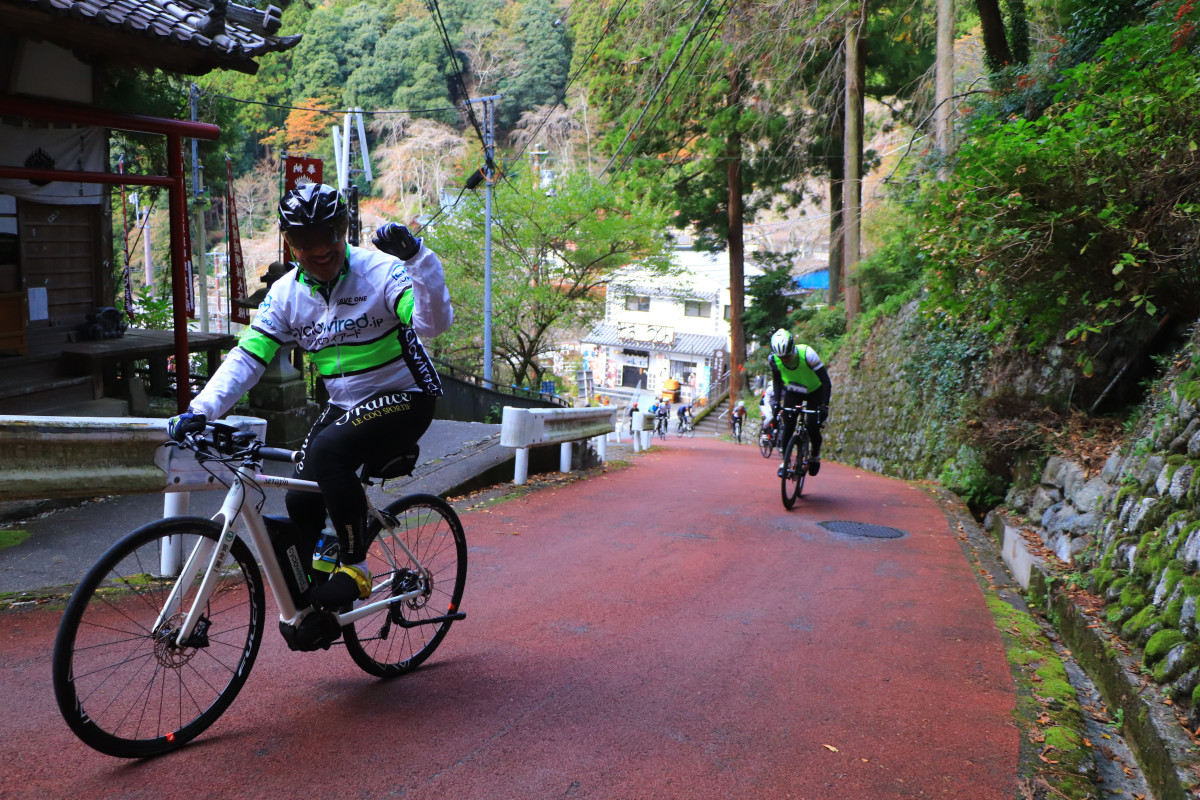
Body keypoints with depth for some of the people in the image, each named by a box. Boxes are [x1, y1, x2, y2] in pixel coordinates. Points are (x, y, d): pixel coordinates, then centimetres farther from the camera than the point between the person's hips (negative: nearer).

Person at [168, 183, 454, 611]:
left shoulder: (381, 271, -17)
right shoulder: (286, 294, 0)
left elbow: (435, 322, -31)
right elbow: (246, 358, -4)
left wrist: (416, 258, -44)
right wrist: (200, 410, -17)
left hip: (403, 399, -6)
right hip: (343, 406, 6)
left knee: (328, 450, -31)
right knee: (301, 501, -2)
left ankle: (355, 567, -14)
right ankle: (309, 598, 27)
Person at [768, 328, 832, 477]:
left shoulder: (807, 354, -35)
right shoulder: (774, 359, -24)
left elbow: (826, 381, -29)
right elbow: (777, 381, -3)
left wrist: (824, 405, -34)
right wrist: (776, 402, -14)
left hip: (814, 391, -3)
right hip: (793, 392, 3)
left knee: (813, 427, -13)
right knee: (787, 425, -14)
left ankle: (815, 455, 15)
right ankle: (785, 461, 0)